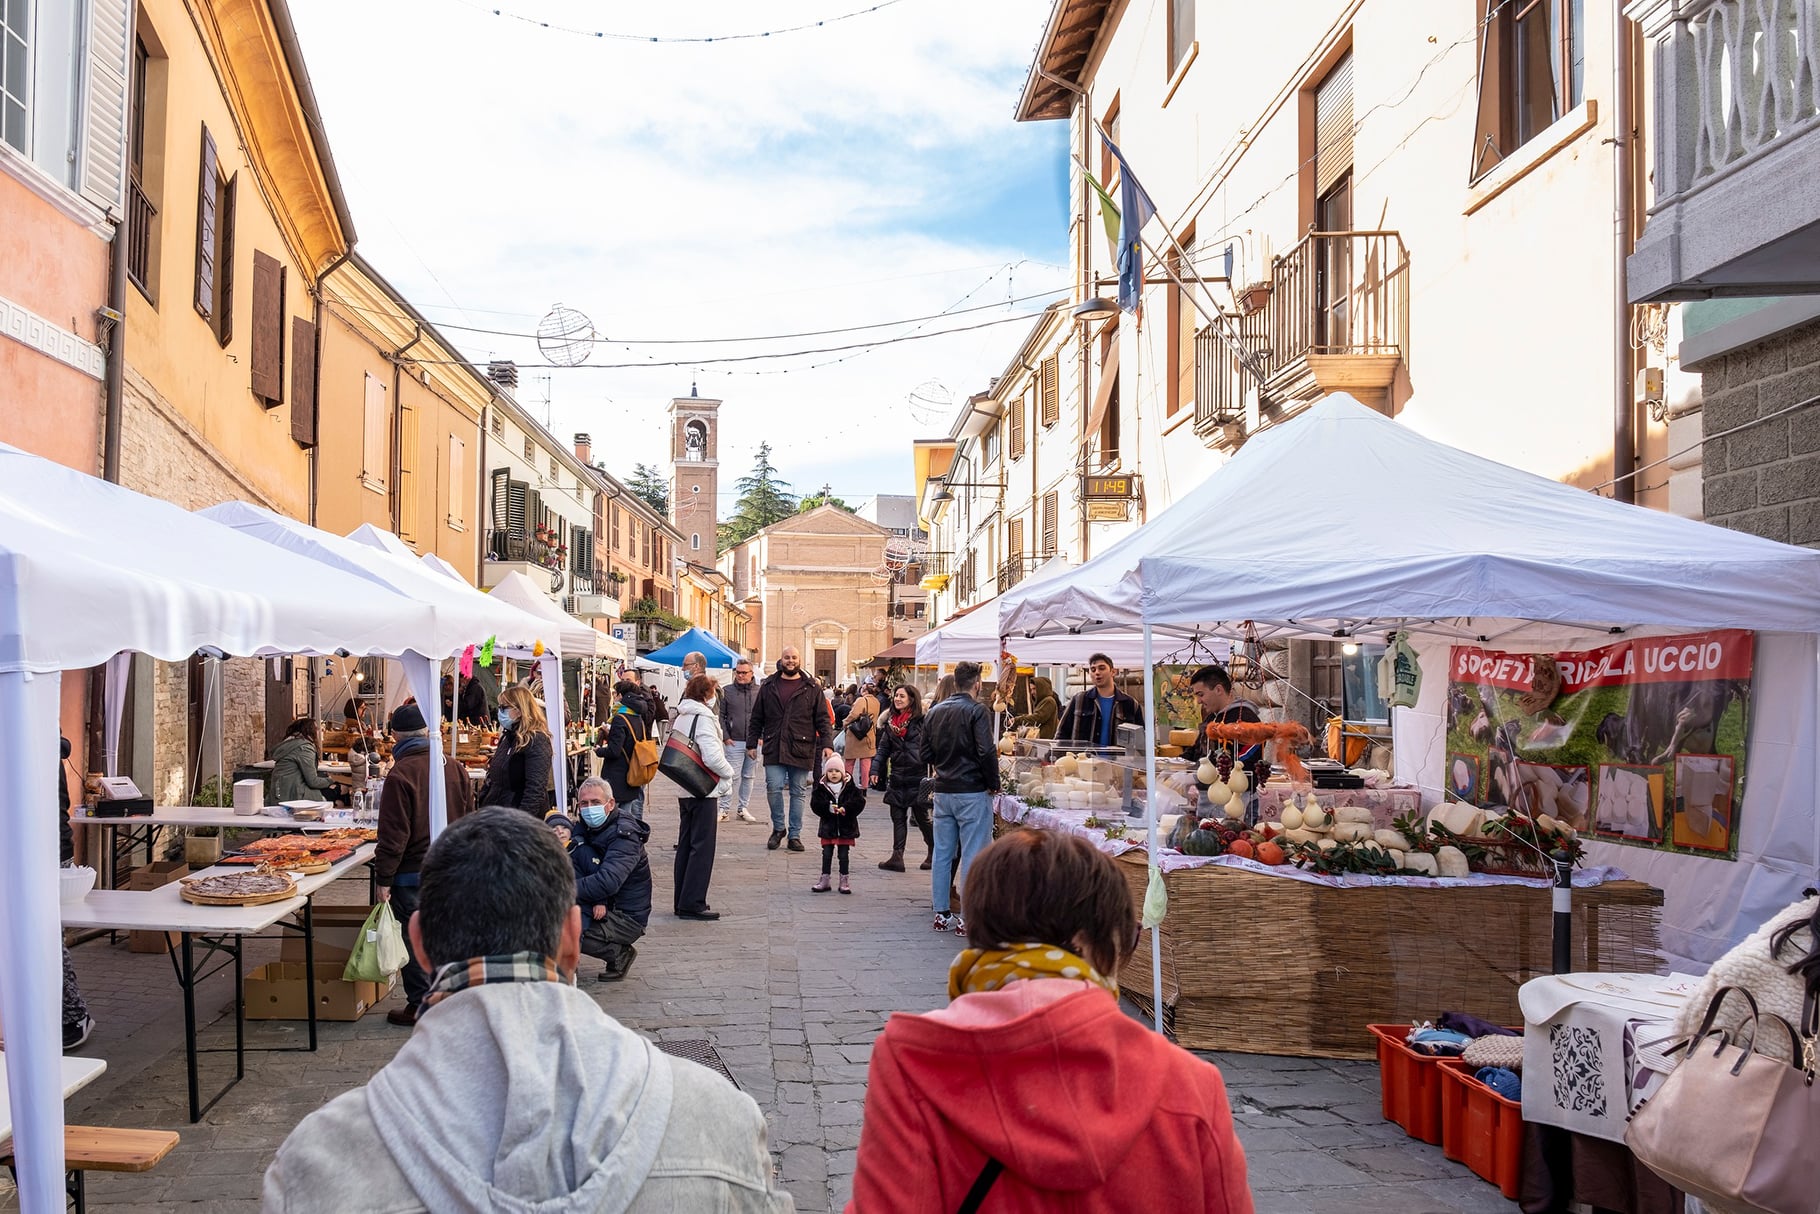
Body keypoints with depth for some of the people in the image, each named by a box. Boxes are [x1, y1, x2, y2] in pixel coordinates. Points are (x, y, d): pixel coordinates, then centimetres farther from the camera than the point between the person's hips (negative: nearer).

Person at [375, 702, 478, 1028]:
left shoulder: (401, 774, -16)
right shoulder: (453, 766, 3)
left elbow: (394, 833, -16)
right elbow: (469, 818, 10)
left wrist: (383, 878, -10)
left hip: (413, 873, -6)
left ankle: (420, 1006, 11)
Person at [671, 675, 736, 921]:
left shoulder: (680, 717, 11)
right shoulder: (703, 718, -16)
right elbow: (712, 757, -25)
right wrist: (729, 772, -8)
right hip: (704, 790, -9)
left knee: (685, 845, 13)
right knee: (702, 847, -3)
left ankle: (682, 901, 18)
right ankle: (693, 903, -2)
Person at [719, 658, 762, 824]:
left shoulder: (760, 692, 4)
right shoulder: (727, 692, 2)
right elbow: (720, 715, 3)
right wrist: (725, 737, -4)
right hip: (734, 742, -2)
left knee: (748, 776, 10)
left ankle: (743, 809, 20)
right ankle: (724, 809, 2)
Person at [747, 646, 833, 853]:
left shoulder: (812, 689, 5)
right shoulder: (768, 687, 9)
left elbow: (823, 719, 4)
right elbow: (756, 718, 13)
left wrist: (827, 744, -6)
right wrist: (752, 742, 8)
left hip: (801, 750, 0)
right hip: (774, 749, 1)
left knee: (798, 793, 5)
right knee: (774, 789, -6)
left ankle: (795, 835, 15)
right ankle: (778, 828, 16)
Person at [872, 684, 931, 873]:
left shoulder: (921, 721, -7)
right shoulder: (890, 723, 11)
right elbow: (883, 748, 14)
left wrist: (931, 772, -15)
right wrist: (876, 769, 4)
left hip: (917, 776, -6)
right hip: (897, 776, 6)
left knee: (921, 815, 3)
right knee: (897, 817, 6)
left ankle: (934, 854, 19)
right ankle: (897, 857, 7)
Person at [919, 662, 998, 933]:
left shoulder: (934, 712, 9)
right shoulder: (977, 711, -12)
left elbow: (926, 754, 11)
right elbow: (986, 752, -19)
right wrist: (993, 783, -7)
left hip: (942, 791, 6)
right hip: (972, 792, -6)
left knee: (942, 853, 12)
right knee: (972, 855, -1)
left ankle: (942, 913, 17)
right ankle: (968, 918, 1)